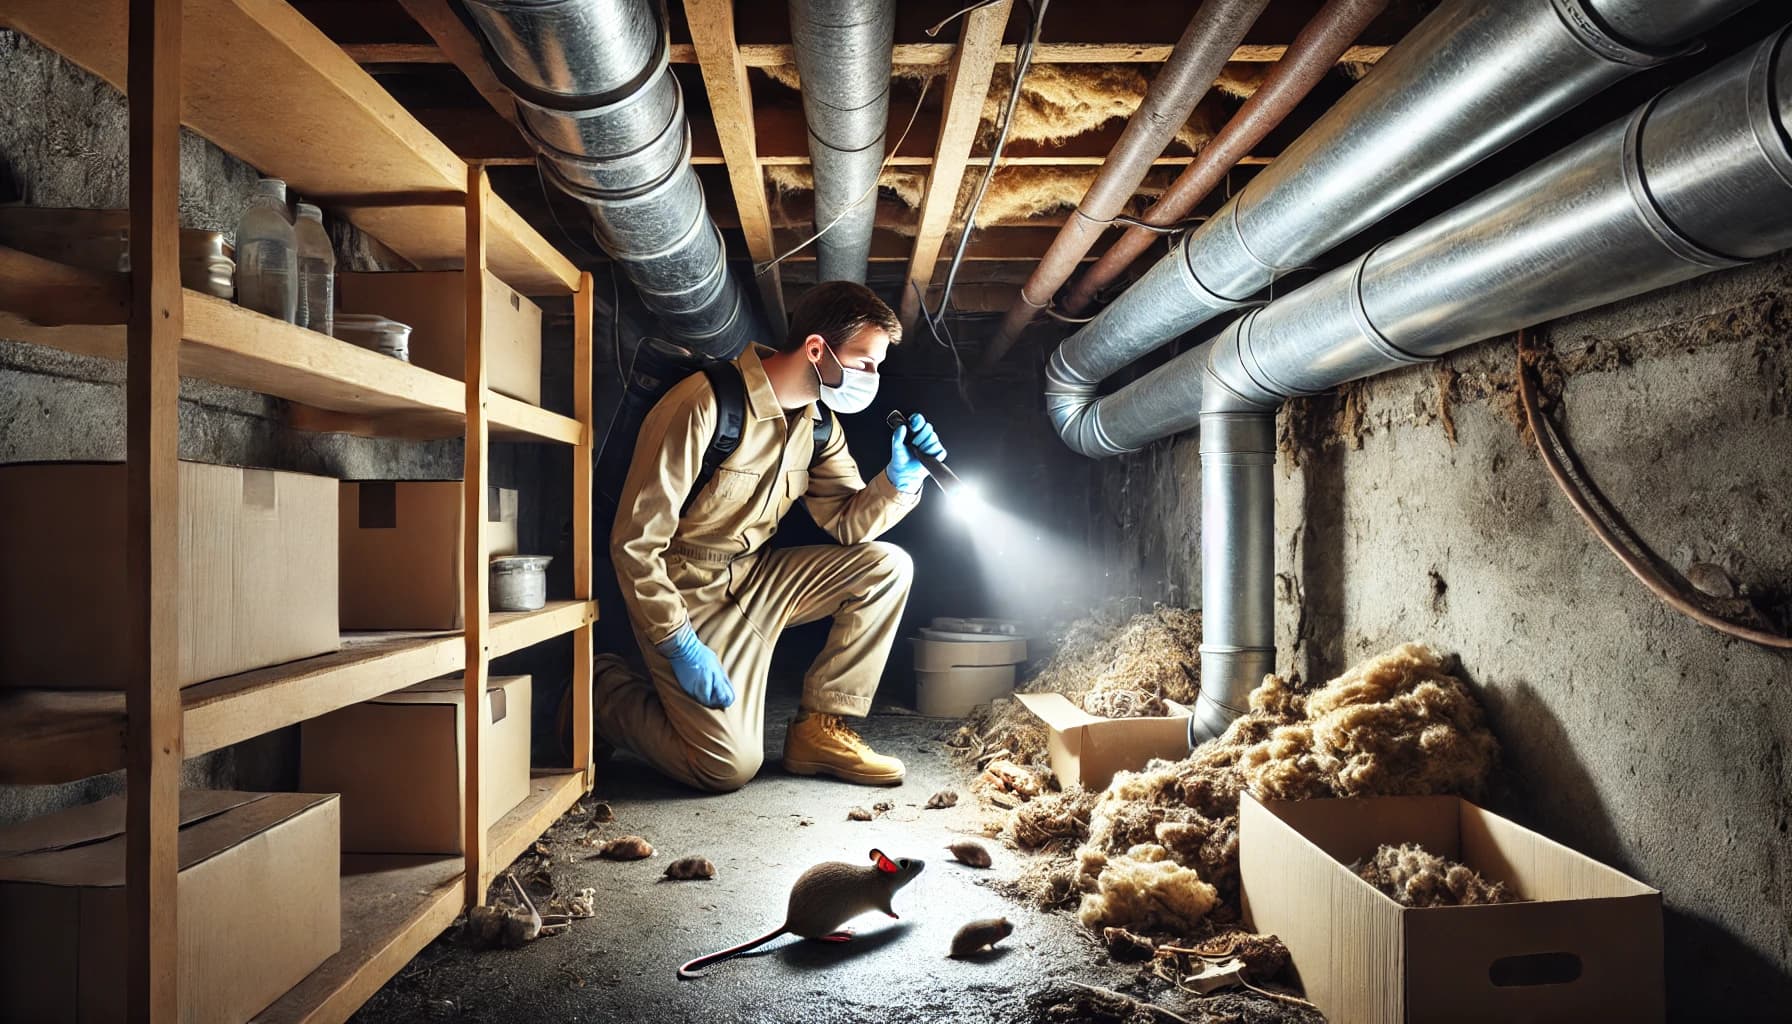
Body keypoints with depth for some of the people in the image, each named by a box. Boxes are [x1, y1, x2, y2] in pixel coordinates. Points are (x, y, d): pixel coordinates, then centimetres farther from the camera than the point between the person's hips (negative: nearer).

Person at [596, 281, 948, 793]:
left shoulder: (818, 420, 2)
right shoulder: (705, 405, -23)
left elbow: (846, 522, 4)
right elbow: (635, 541, -22)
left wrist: (900, 479, -15)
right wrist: (680, 645, -22)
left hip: (754, 578, 7)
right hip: (685, 593, -7)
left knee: (886, 566, -7)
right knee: (730, 765, -15)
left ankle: (819, 729, -1)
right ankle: (604, 692, 11)